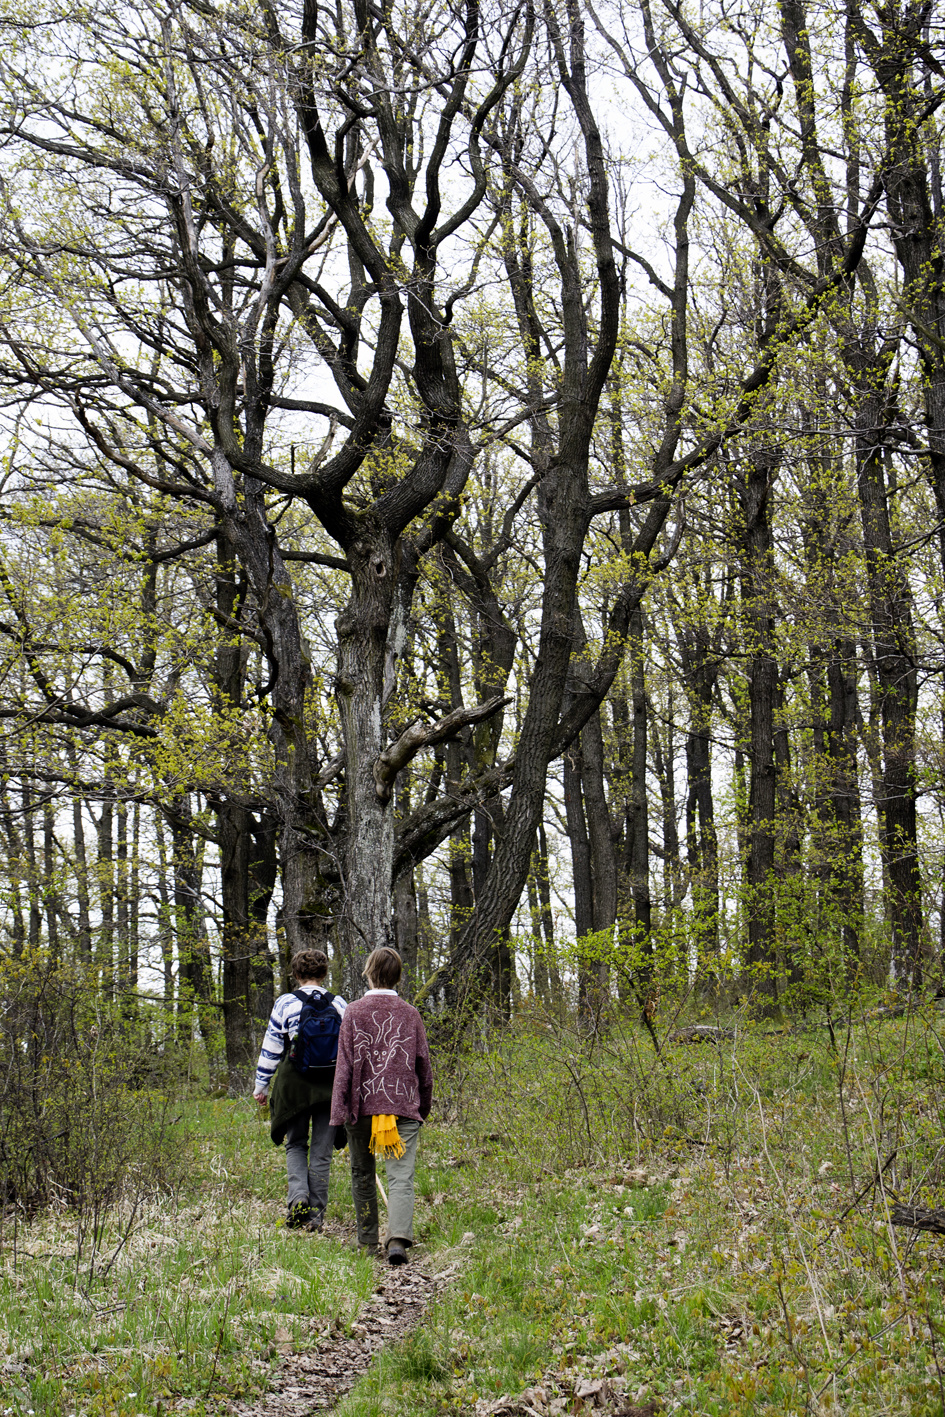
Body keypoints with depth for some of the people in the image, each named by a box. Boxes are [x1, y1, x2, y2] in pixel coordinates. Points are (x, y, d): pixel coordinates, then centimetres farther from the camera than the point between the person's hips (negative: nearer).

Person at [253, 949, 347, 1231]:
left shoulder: (285, 1004, -2)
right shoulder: (339, 1005, 4)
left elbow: (271, 1048, 0)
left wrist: (261, 1086, 9)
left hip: (294, 1083, -1)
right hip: (330, 1086, 2)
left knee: (295, 1144, 13)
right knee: (322, 1151, 7)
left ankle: (298, 1194, -11)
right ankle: (316, 1215, 6)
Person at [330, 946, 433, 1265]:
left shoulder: (354, 1012, -1)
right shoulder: (410, 1014, 5)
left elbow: (345, 1064, -4)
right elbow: (423, 1066, 10)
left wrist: (340, 1109, -1)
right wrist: (423, 1107, 21)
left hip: (362, 1105, 0)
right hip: (404, 1106, 0)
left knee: (362, 1176, 15)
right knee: (402, 1177, -5)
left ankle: (368, 1242, 21)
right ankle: (398, 1239, -23)